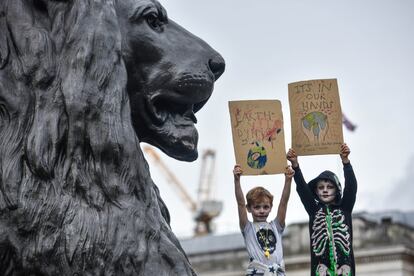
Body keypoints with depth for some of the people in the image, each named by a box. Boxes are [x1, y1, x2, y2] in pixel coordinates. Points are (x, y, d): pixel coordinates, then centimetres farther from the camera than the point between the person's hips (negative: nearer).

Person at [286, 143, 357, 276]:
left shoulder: (345, 208, 10)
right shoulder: (314, 209, 12)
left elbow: (351, 186, -3)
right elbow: (302, 188, 1)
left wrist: (345, 161, -17)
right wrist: (295, 164, -13)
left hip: (344, 263, 0)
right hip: (321, 264, 0)